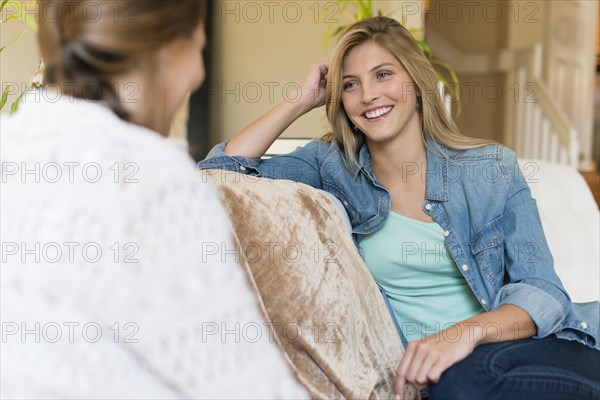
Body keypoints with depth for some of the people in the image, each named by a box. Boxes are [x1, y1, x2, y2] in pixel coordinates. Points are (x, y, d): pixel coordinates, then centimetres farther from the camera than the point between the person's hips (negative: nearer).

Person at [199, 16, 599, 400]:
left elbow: (542, 290, -3)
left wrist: (468, 331, -24)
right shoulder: (333, 167, 4)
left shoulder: (491, 168, 2)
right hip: (431, 368, -1)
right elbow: (223, 169, -2)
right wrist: (302, 101, 0)